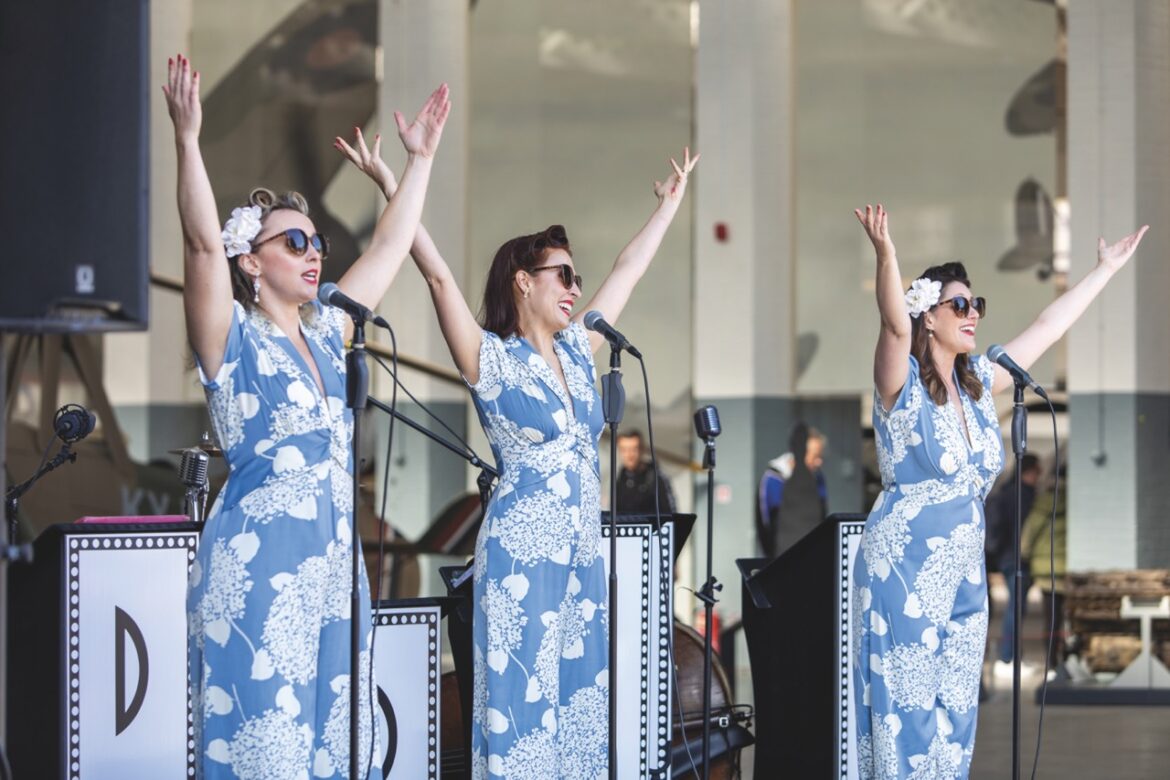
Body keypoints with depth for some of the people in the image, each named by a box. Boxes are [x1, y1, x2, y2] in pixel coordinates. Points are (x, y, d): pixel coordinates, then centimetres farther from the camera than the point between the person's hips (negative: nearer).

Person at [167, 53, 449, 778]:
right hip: (257, 561, -7)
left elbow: (388, 249, 21)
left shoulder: (326, 332, 14)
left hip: (334, 560, 7)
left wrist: (420, 159, 22)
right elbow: (203, 242, -19)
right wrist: (188, 138, -29)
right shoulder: (232, 339, -5)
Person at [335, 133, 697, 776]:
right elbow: (438, 276, -14)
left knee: (579, 704, 6)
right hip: (520, 556, -7)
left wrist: (669, 204, 30)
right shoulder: (490, 360, -5)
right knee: (520, 706, -7)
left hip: (582, 555, 7)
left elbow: (628, 271, 22)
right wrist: (391, 186, -21)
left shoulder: (577, 351, 13)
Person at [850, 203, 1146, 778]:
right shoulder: (904, 385, -11)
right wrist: (885, 256, -49)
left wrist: (1105, 270, 22)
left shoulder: (977, 384, 9)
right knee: (905, 713, -7)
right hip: (902, 572, -7)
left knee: (955, 715, 8)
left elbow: (1047, 329, 17)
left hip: (964, 575, 7)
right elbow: (895, 326, -31)